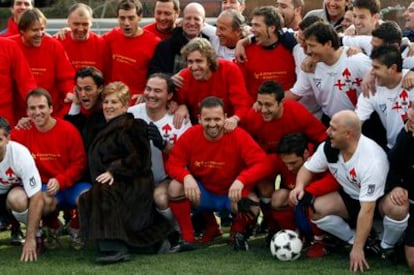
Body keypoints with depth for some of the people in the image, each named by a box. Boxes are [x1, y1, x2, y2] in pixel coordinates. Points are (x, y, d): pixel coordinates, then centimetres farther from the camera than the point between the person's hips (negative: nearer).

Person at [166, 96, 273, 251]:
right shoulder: (190, 136, -14)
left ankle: (238, 233, 5)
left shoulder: (239, 136, -20)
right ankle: (187, 237, -6)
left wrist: (241, 180, -43)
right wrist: (187, 177, -34)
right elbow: (173, 163, -11)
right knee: (175, 187, -26)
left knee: (251, 207, -33)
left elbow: (262, 164, -26)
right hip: (201, 193, 2)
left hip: (232, 194, -2)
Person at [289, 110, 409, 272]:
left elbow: (367, 210, -36)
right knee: (314, 209, -19)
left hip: (380, 199, -6)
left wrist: (358, 249, -35)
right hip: (350, 197, 6)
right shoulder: (329, 147, -17)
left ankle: (387, 248, -7)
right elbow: (308, 168, 2)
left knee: (397, 208, -39)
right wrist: (300, 186, -23)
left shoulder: (372, 160, -36)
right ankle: (360, 241, -1)